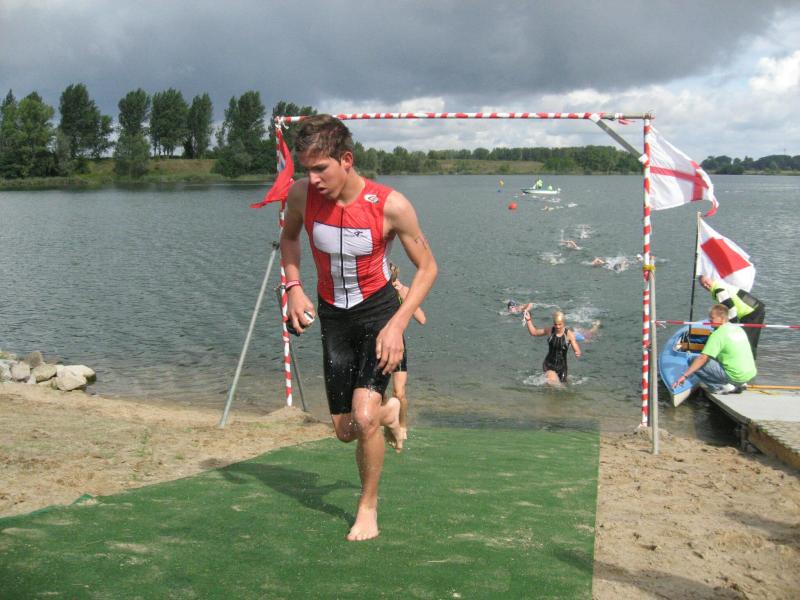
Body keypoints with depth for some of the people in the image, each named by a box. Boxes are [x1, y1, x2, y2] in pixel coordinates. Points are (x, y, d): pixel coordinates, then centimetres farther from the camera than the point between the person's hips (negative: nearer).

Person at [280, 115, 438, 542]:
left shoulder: (390, 206, -23)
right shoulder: (301, 195, -14)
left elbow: (427, 267, -10)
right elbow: (289, 237, 10)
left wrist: (397, 324, -20)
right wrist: (293, 286, -7)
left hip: (378, 313, -4)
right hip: (332, 315, 4)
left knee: (363, 418, -22)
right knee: (345, 431, 10)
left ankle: (368, 506, 4)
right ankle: (389, 411, 46)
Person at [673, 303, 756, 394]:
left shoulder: (718, 334, -13)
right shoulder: (738, 329, 12)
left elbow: (703, 358, -18)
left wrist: (685, 376, -19)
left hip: (735, 376, -8)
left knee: (696, 363, -7)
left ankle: (722, 387, -6)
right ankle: (738, 385, 17)